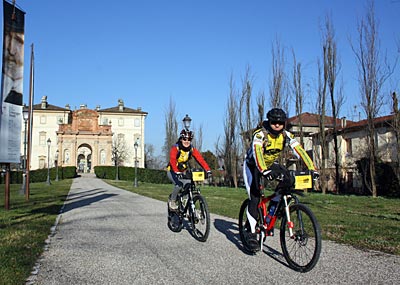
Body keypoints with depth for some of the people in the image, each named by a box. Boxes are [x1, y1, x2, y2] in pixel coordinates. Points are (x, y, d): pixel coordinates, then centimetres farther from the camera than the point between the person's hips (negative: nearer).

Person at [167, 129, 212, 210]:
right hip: (172, 171, -4)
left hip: (183, 172, 4)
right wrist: (177, 172, -54)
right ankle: (172, 200, -2)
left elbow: (200, 159, -23)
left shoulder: (192, 149, -11)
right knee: (178, 185, -27)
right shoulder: (175, 148, -23)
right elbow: (172, 160, -38)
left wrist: (208, 170, -37)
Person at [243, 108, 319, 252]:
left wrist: (312, 168, -37)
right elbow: (257, 152, -44)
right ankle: (252, 234, -10)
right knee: (254, 197, -17)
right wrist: (264, 171, -60)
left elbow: (299, 151, -24)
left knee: (289, 180, -22)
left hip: (271, 164, 5)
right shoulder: (260, 134, -27)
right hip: (253, 165, -4)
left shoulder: (286, 135, -14)